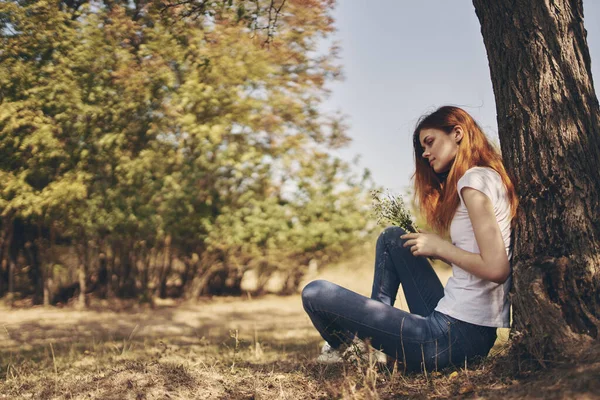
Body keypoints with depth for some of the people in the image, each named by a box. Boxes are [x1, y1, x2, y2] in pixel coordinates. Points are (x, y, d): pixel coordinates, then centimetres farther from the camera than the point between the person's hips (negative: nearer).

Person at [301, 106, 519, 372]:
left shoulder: (474, 179, -12)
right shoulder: (491, 177, 15)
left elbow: (496, 268, -21)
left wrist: (439, 246, -8)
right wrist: (432, 247, 6)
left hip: (455, 335, -10)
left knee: (315, 293, -7)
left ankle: (347, 349, 25)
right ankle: (374, 326, 19)